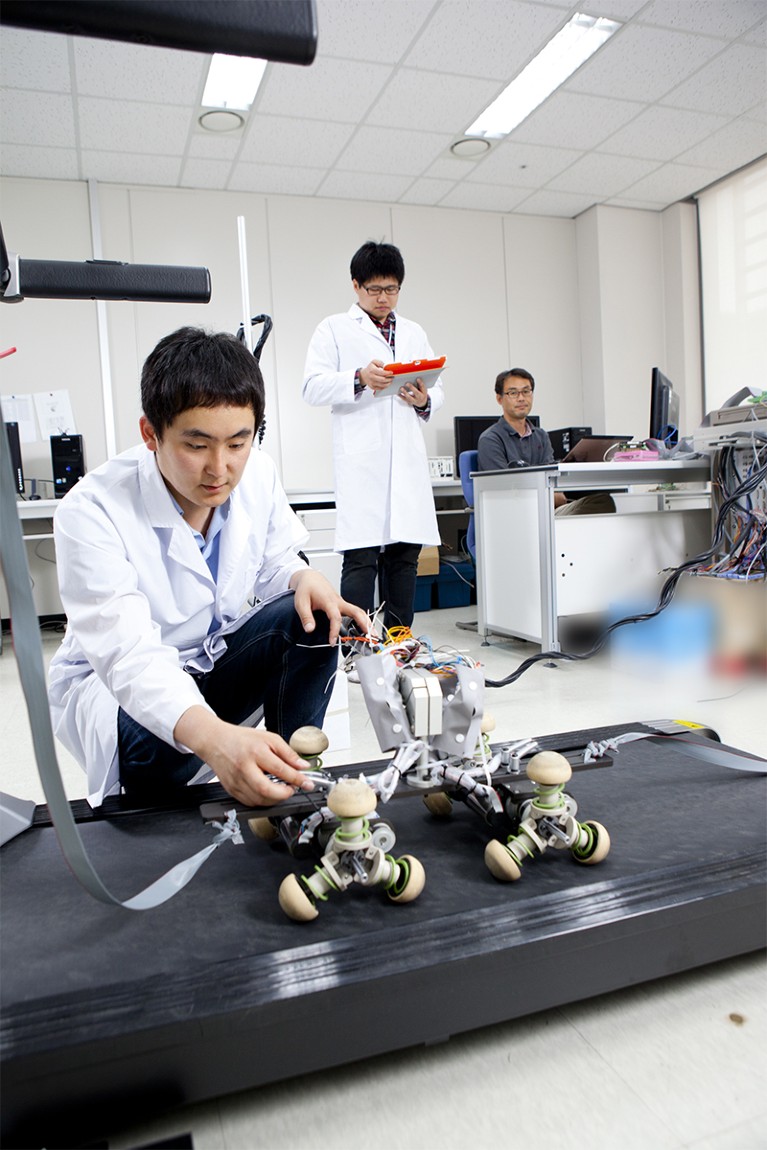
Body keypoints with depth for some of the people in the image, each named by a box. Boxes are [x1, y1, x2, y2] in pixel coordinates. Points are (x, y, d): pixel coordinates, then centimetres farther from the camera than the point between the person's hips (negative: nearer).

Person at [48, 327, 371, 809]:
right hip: (114, 680, -4)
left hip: (216, 657, 5)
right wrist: (212, 737, -60)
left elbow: (275, 563, 2)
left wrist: (304, 578, -26)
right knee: (149, 742, -37)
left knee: (312, 619, -21)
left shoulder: (258, 473, -15)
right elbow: (127, 652, -41)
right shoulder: (92, 511, -31)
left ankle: (291, 779, -9)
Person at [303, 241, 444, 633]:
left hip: (408, 460, 5)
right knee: (361, 556, -10)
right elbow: (313, 387, -2)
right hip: (360, 462, -4)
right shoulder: (334, 329, 10)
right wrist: (359, 379, -19)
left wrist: (424, 400, -3)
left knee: (405, 553, 5)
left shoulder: (414, 333, 23)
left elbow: (437, 390, 21)